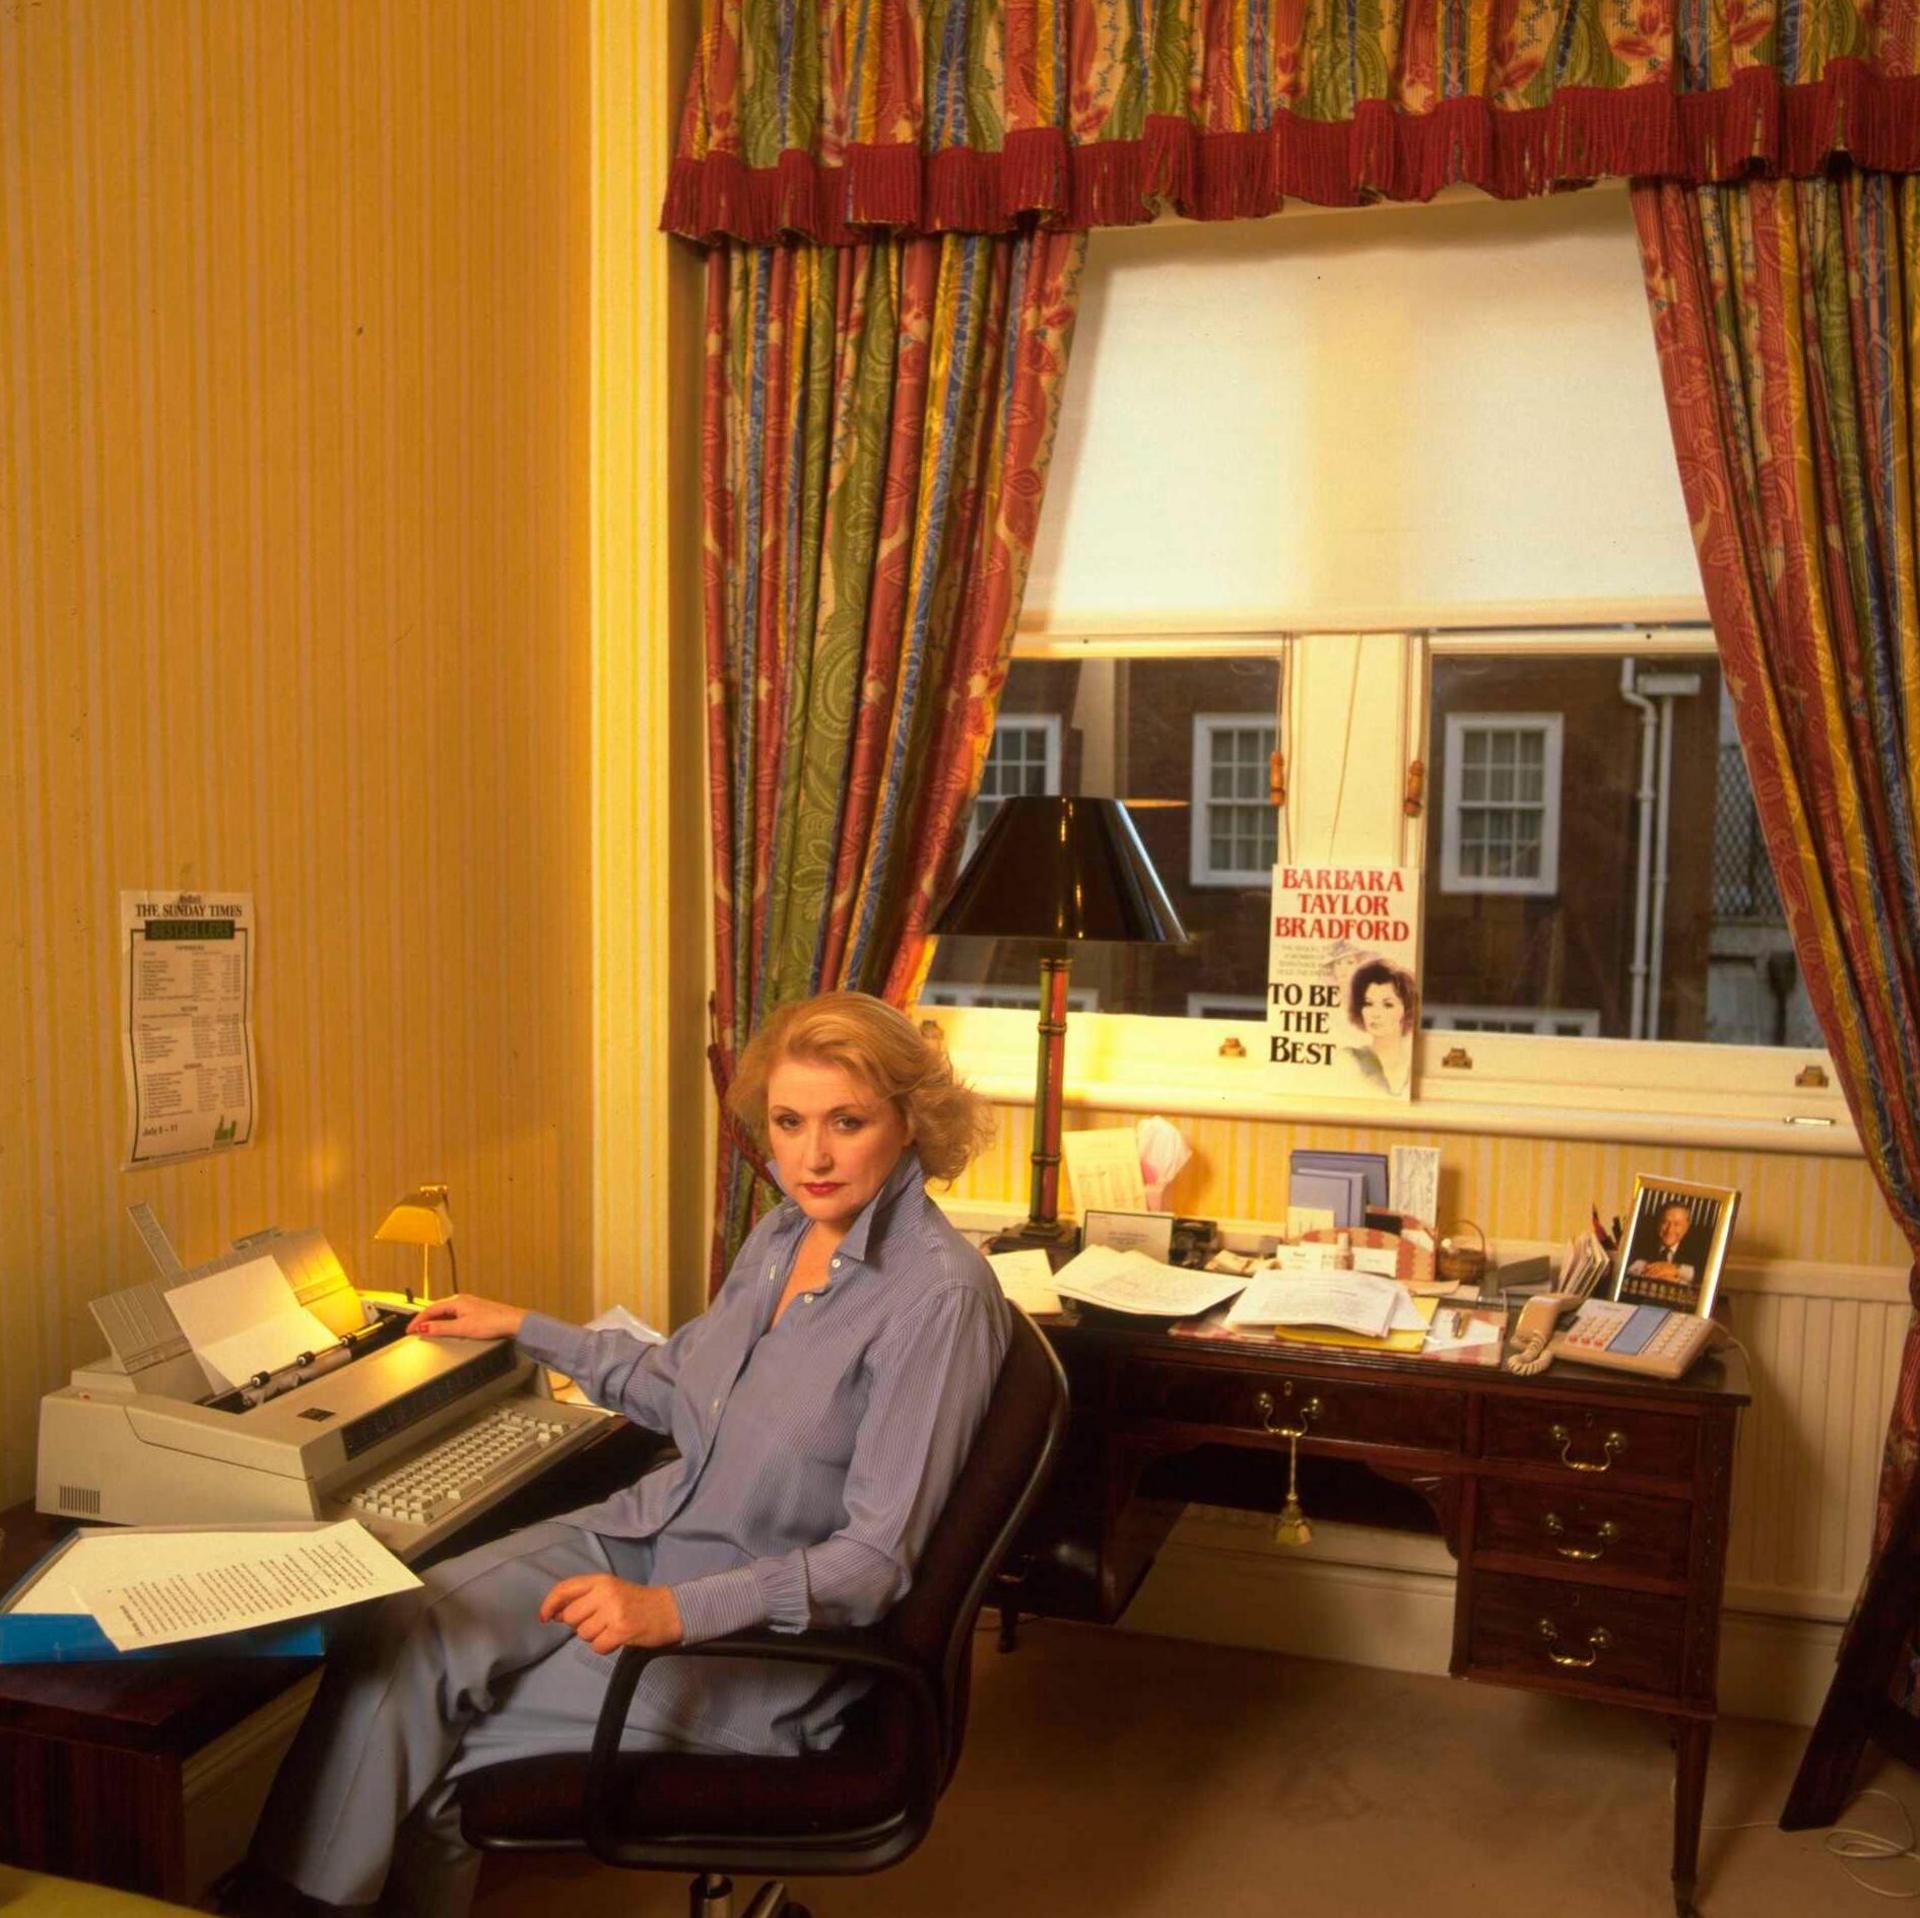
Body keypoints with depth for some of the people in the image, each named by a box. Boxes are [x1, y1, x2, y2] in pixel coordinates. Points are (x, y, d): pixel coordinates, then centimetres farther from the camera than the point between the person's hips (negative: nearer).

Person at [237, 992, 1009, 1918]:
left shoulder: (939, 1292, -21)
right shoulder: (785, 1230, 3)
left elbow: (876, 1557, -21)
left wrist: (676, 1611, -30)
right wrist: (526, 1329, 21)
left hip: (762, 1634, -6)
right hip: (645, 1530, 7)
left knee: (438, 1744, -12)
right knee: (404, 1633, -14)